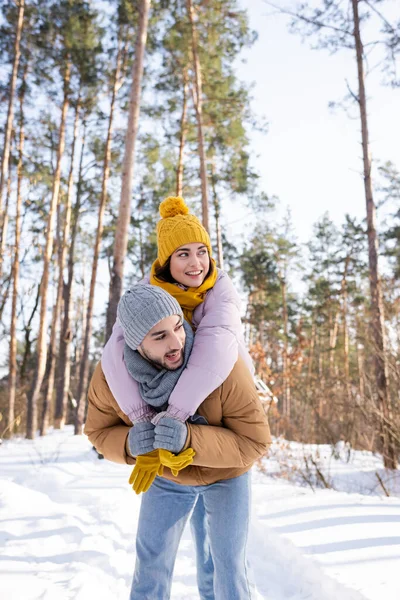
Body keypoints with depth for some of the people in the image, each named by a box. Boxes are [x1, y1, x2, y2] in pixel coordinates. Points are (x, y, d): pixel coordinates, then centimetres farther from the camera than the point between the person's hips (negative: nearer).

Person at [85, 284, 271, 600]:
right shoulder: (109, 375, -28)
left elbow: (254, 441, -31)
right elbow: (99, 431, -10)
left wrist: (190, 439, -47)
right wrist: (130, 443, -34)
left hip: (225, 472, -2)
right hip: (166, 474, 2)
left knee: (227, 563, 3)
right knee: (151, 560, 7)